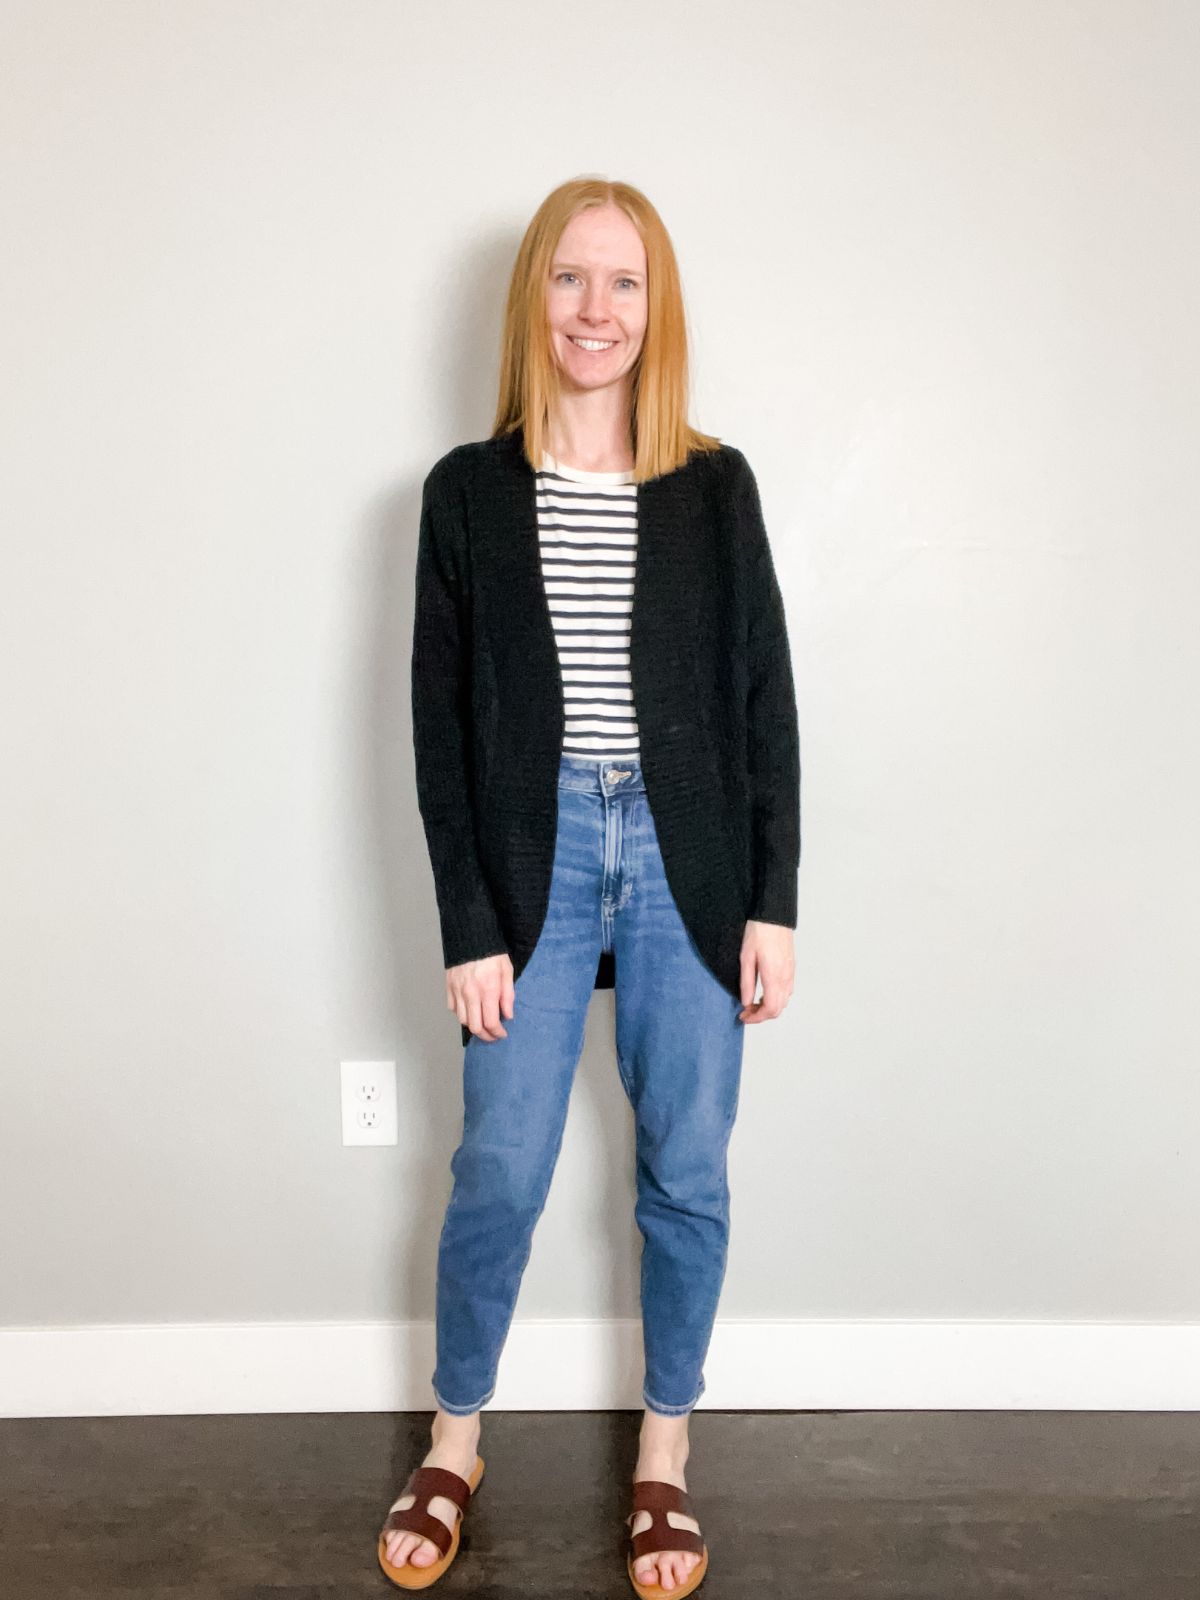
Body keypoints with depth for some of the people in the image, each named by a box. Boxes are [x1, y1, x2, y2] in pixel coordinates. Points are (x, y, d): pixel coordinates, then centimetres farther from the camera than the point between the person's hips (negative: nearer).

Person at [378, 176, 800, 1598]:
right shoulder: (468, 491, 1)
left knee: (686, 1174, 10)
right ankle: (454, 1446, 31)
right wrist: (468, 926, -4)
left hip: (690, 860, 1)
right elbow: (440, 720, 0)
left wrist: (772, 902, -1)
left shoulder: (715, 487, 2)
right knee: (499, 1174, 7)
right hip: (533, 855, 0)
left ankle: (663, 1458, 31)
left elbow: (765, 700, 3)